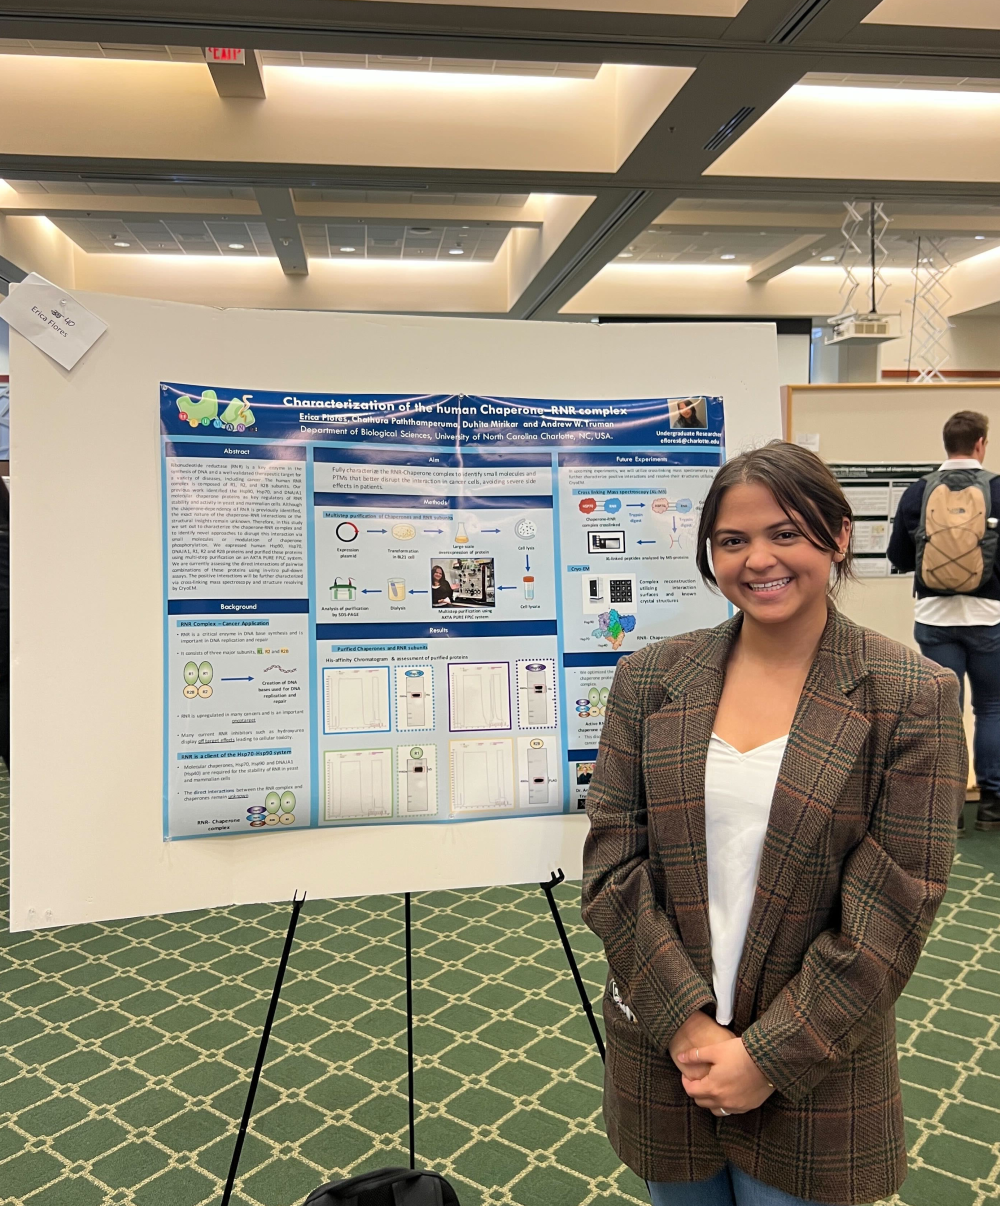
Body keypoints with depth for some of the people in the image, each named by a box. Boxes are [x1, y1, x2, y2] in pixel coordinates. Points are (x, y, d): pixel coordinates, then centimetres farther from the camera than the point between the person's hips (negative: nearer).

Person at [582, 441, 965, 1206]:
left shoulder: (912, 697, -10)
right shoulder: (649, 678, -3)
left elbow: (892, 914, -11)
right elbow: (611, 862, -5)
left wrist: (770, 1057, -12)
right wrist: (686, 1023, -12)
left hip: (812, 1079, -2)